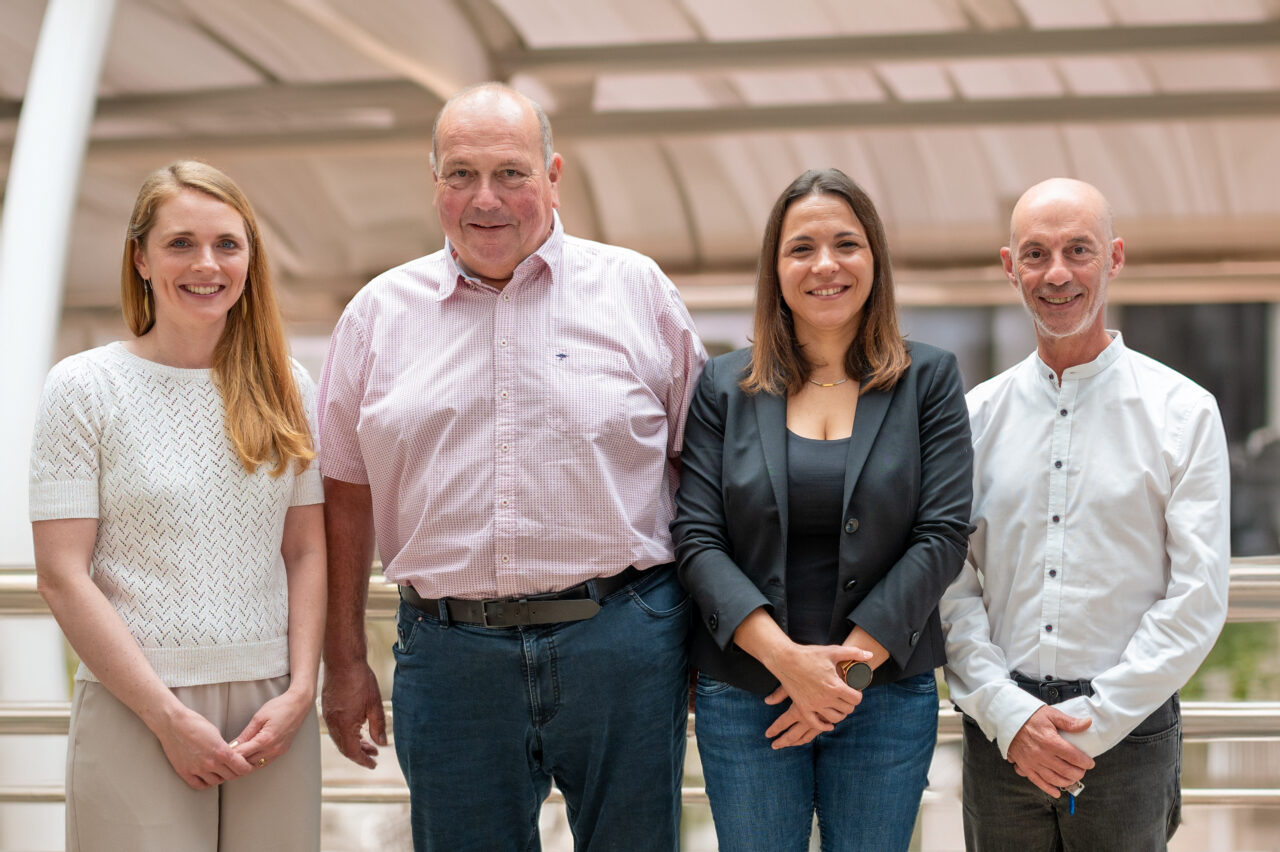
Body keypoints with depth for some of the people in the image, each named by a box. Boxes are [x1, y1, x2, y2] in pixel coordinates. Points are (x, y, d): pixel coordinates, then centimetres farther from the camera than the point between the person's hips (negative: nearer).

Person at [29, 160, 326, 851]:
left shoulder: (285, 387, 8)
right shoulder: (84, 386, -3)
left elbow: (307, 554, 8)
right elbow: (62, 576, -7)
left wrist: (299, 692, -5)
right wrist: (168, 715, -11)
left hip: (272, 706, 3)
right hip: (133, 708, -3)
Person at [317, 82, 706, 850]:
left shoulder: (637, 290, 4)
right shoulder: (378, 313, 8)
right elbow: (348, 496, 12)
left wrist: (709, 638, 4)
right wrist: (345, 661, 10)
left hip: (621, 642, -1)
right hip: (450, 655, 1)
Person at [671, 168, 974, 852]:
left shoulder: (929, 380, 3)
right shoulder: (725, 386, 5)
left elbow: (942, 536, -5)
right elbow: (696, 539, -3)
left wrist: (850, 663, -13)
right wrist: (786, 658, -16)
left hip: (887, 696, 0)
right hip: (744, 697, 1)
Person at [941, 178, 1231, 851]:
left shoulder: (1183, 412, -1)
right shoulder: (978, 415, 6)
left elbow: (1197, 599, -5)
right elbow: (951, 586, 2)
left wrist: (1092, 720, -11)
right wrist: (1009, 713, -10)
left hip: (1128, 736, -2)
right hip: (999, 731, 2)